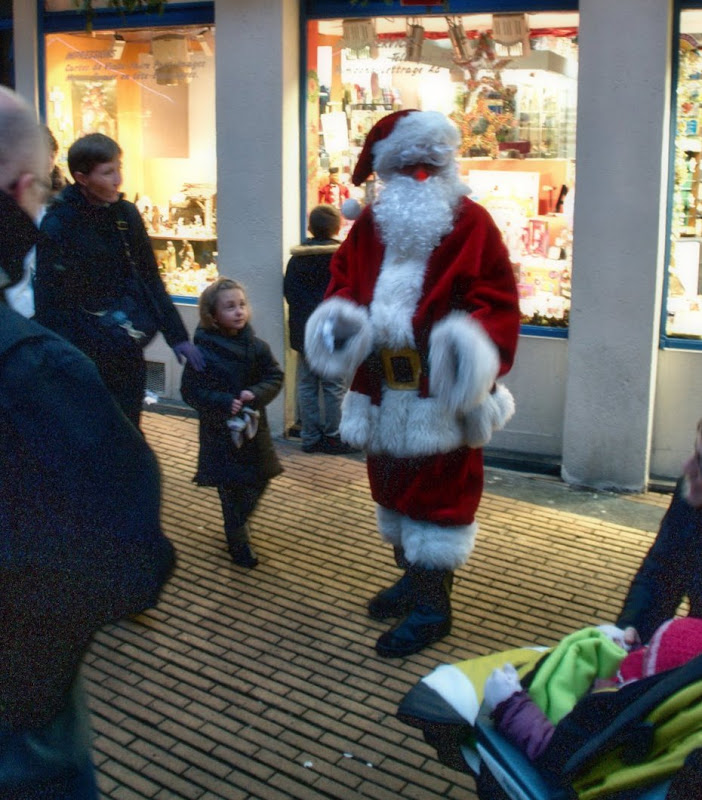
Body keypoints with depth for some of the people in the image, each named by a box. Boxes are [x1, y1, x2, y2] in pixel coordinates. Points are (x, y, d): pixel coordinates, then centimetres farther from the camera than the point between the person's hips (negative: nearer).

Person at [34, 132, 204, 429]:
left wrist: (177, 336, 8)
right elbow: (51, 305, -12)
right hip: (87, 358, -5)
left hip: (129, 354, 5)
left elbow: (149, 280, 11)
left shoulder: (126, 214, 4)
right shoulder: (59, 225, -12)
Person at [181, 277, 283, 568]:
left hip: (254, 427, 4)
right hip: (220, 431, -4)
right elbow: (190, 391, -12)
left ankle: (238, 521, 40)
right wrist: (224, 402, -24)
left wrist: (255, 394, -18)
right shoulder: (202, 350, -13)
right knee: (232, 488, 2)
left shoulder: (256, 347, -1)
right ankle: (239, 543, 19)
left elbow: (275, 377, 1)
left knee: (259, 479, 13)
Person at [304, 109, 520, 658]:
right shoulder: (371, 224, 9)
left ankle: (433, 604, 11)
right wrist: (339, 317, -9)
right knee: (393, 484, 17)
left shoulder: (471, 224, -6)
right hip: (383, 391, 6)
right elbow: (344, 279, 14)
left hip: (443, 394, -6)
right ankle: (413, 575, 37)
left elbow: (498, 300, -10)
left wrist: (475, 341, -28)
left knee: (439, 492, 0)